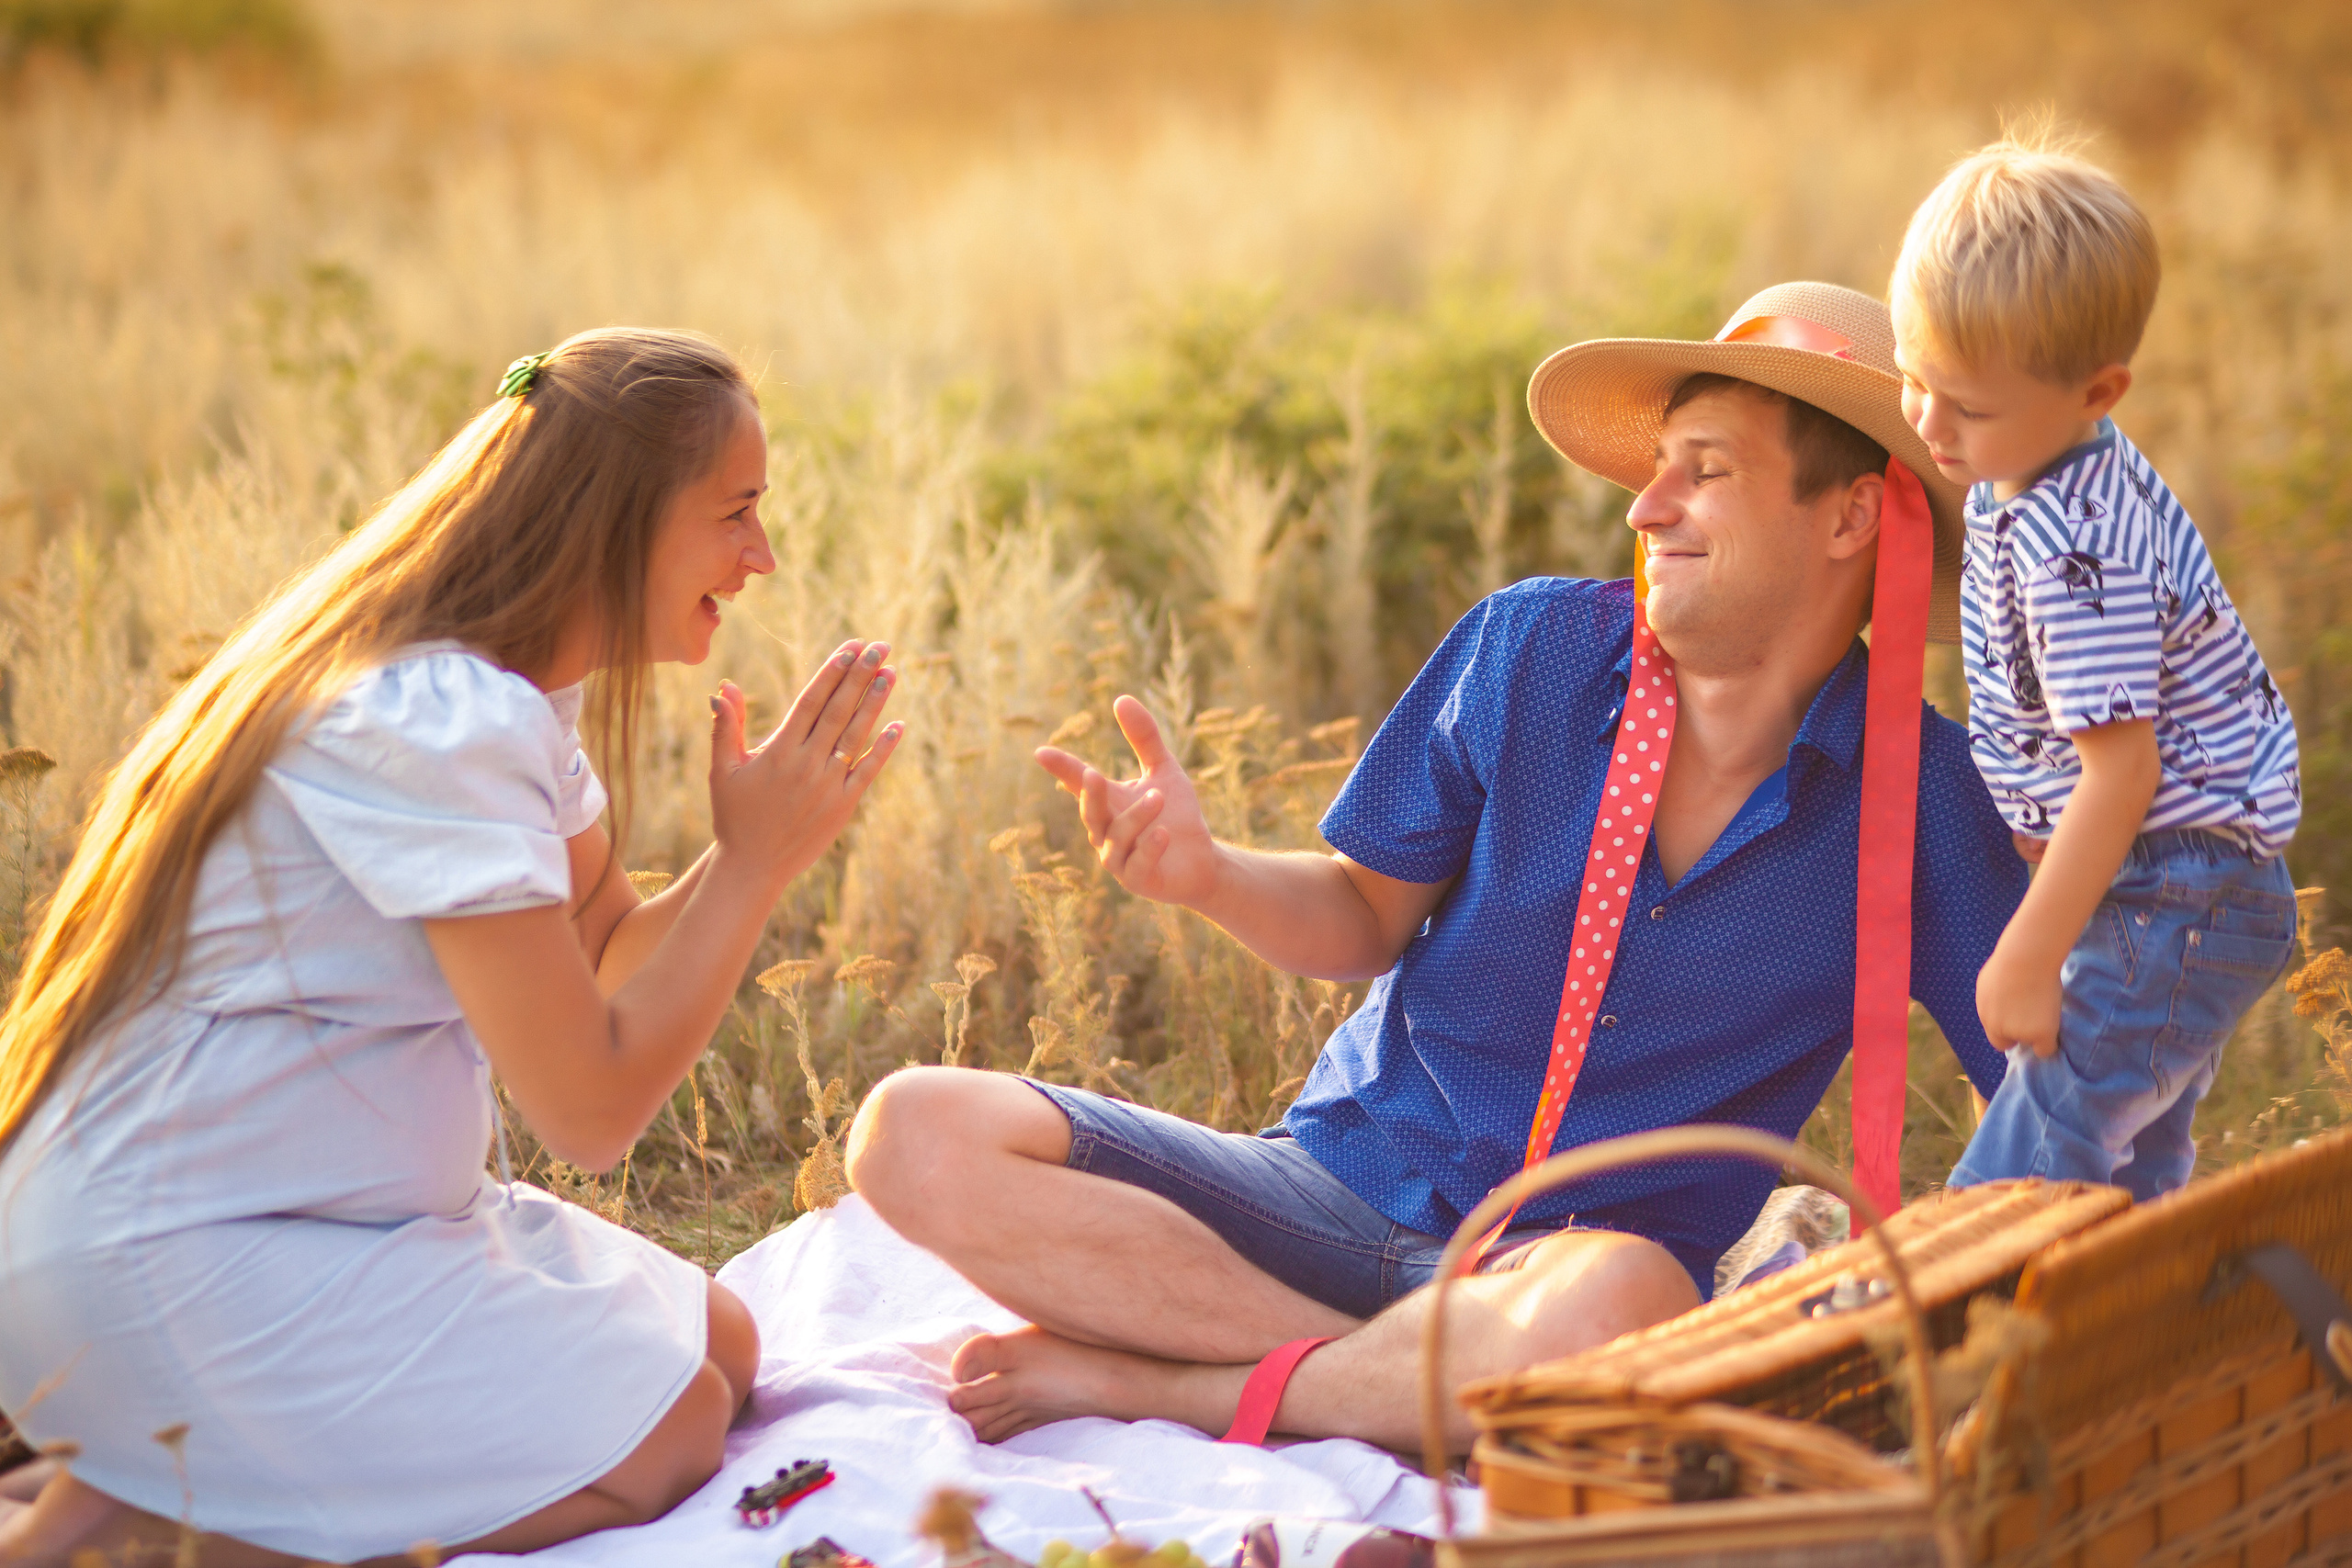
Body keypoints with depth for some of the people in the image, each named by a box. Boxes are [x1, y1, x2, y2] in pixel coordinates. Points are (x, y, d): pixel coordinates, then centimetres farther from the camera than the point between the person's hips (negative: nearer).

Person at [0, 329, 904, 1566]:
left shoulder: (499, 696, 7)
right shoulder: (434, 724, -24)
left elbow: (613, 959, 12)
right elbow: (590, 1110, -24)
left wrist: (764, 835, -3)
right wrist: (758, 863, -16)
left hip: (329, 1204, 10)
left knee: (719, 1349, 8)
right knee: (662, 1440, -12)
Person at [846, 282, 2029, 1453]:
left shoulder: (1916, 798, -6)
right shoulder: (1531, 648, -1)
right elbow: (1369, 915, 9)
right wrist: (1206, 875, -11)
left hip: (1564, 1251, -2)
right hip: (1344, 1178, 3)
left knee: (1618, 1302, -43)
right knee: (916, 1133, -17)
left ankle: (1132, 1378, -19)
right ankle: (1382, 1379, -20)